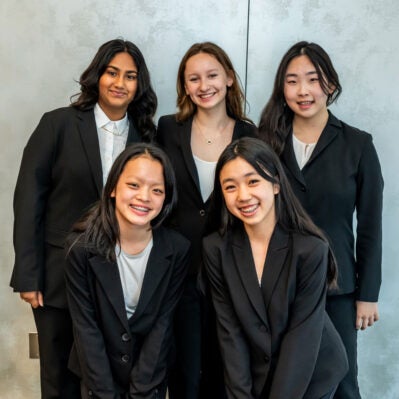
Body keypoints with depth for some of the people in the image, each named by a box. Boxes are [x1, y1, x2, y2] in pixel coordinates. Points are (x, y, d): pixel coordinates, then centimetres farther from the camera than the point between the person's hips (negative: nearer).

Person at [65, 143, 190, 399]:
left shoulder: (177, 250, -16)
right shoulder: (82, 246, -18)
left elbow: (163, 323, -12)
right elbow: (85, 326, -15)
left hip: (152, 375, 1)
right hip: (97, 373, -1)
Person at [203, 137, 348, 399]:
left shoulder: (311, 249, -21)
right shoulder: (216, 248, -12)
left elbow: (303, 335, -18)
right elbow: (229, 329, -9)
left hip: (312, 375, -2)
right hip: (254, 376, 2)